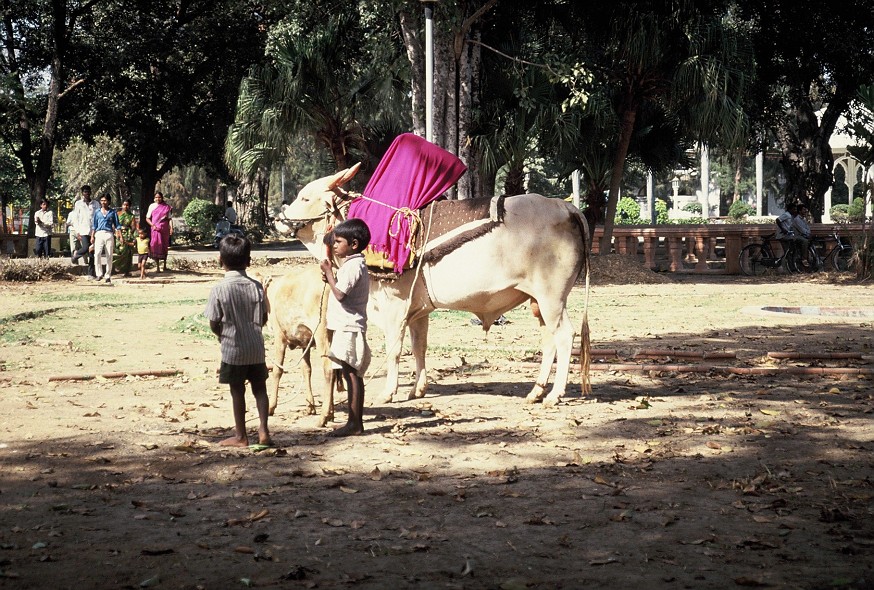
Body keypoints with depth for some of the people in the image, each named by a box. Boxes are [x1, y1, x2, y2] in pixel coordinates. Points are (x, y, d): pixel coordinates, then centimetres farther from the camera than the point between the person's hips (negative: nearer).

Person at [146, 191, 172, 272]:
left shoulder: (167, 207, 6)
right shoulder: (152, 206, 5)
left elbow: (169, 219, 6)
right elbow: (147, 218, 6)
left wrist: (171, 228, -9)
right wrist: (153, 225, -10)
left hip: (164, 229, 1)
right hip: (155, 229, -1)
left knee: (164, 247, 7)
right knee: (155, 247, -6)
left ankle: (165, 265, 17)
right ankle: (157, 266, -2)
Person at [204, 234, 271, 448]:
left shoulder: (219, 290, -14)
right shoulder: (256, 286, -4)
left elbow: (214, 323, -9)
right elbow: (263, 318, 2)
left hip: (232, 350, -3)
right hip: (256, 347, 3)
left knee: (237, 392, 6)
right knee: (259, 388, 12)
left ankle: (240, 436, 14)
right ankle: (263, 431, 8)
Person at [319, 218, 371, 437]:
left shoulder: (353, 265, -15)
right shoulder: (353, 264, 17)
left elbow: (340, 294, -23)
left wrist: (329, 272, -13)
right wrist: (330, 279, 6)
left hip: (348, 327, -10)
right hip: (347, 326, 10)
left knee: (351, 374, -8)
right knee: (351, 374, 11)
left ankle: (354, 423, -6)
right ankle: (356, 421, 15)